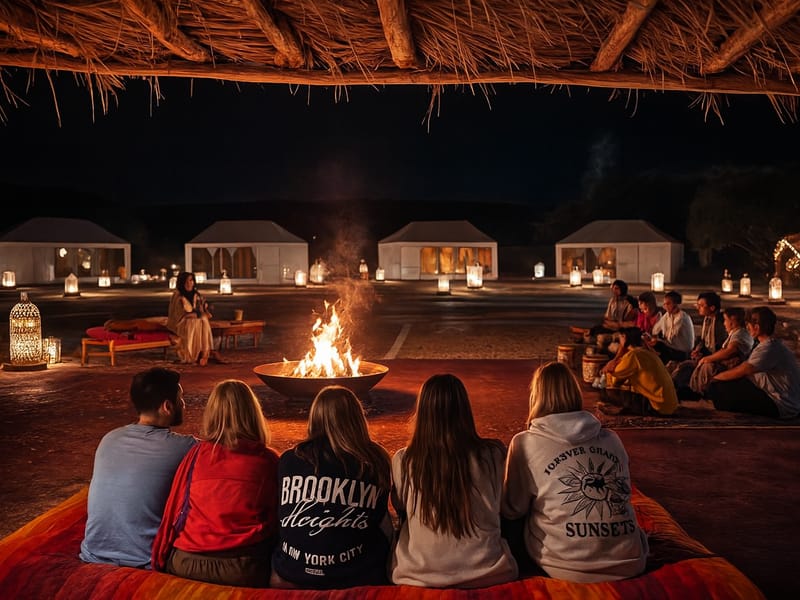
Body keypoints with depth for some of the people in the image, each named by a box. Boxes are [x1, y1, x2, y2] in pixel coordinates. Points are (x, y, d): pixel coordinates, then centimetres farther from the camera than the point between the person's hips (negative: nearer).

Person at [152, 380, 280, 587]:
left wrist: (160, 561, 24)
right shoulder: (269, 460, -2)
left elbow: (174, 510, 9)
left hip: (188, 565, 3)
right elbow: (278, 520, 7)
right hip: (246, 571, -2)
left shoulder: (197, 454, 1)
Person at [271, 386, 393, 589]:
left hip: (290, 578, 1)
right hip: (357, 579, -1)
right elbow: (381, 522, 8)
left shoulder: (289, 460, -5)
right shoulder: (376, 462, -5)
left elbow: (276, 519, 9)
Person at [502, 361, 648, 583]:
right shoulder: (611, 438, 7)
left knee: (511, 526, 22)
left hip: (569, 567, -4)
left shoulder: (525, 443, -3)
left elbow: (513, 510, 4)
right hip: (628, 562, 4)